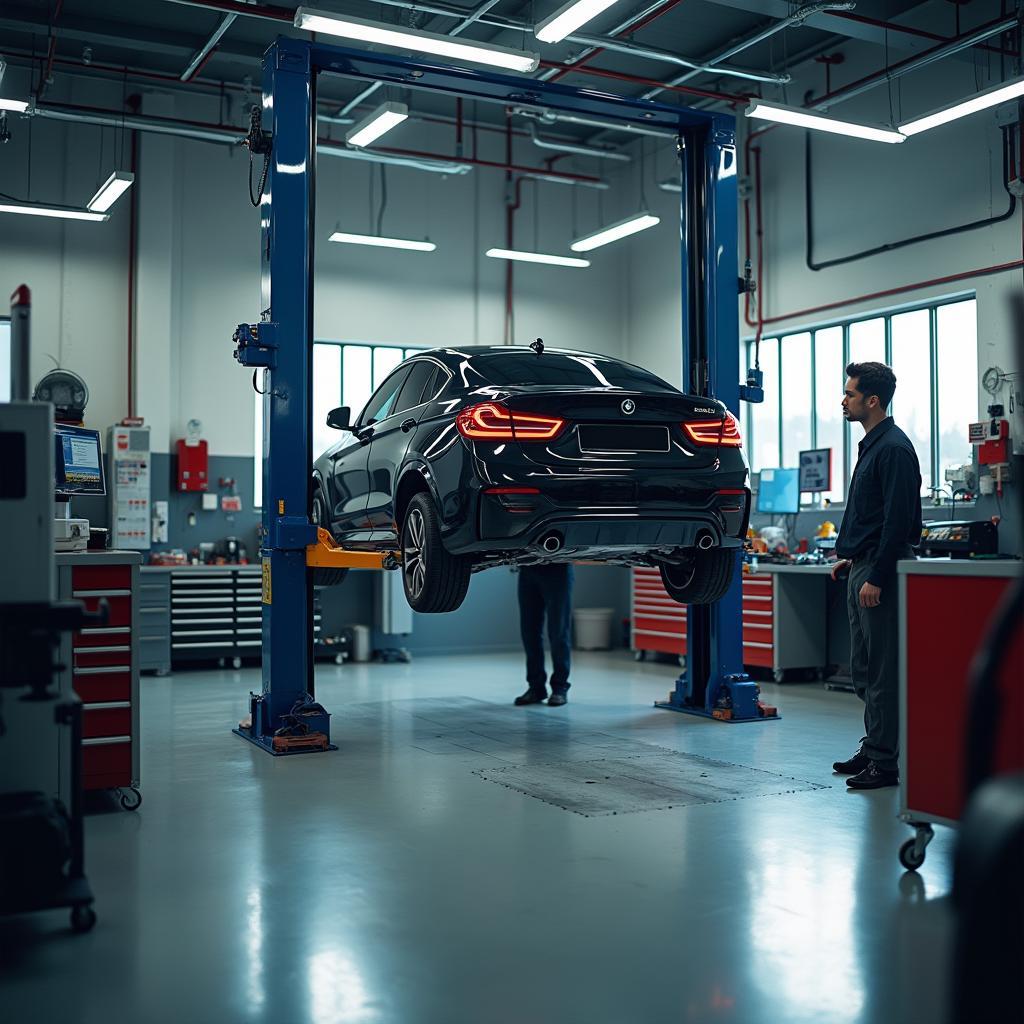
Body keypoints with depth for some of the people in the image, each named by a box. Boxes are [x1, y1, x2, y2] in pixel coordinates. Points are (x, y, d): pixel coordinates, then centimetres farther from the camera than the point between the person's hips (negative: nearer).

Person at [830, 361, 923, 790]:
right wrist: (849, 556, 19)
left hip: (880, 570, -10)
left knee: (882, 671, -4)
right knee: (863, 669, 15)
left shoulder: (894, 448, -15)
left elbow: (899, 521, -20)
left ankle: (884, 762, 2)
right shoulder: (871, 445, 17)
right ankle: (871, 749, 25)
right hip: (863, 567, 10)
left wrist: (877, 577, -22)